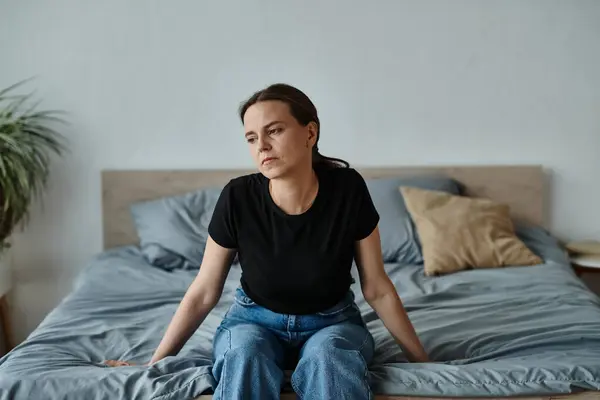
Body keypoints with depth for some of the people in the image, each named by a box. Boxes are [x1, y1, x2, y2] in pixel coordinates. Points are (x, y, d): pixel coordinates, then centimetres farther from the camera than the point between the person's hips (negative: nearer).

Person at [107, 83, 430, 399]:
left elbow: (377, 289, -8)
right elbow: (203, 293, -7)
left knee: (326, 360, -35)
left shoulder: (347, 189, -20)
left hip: (331, 321, 0)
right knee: (244, 357, -34)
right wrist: (155, 362, -4)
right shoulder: (238, 198, -19)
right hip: (255, 320, 0)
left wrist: (421, 360, -3)